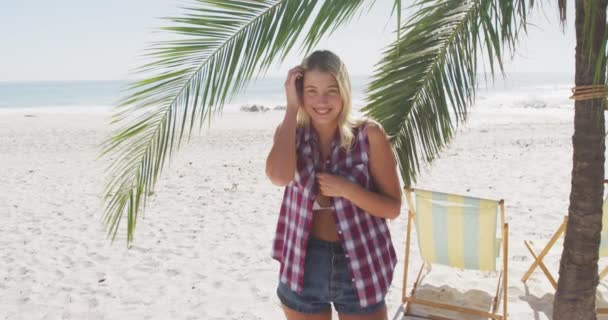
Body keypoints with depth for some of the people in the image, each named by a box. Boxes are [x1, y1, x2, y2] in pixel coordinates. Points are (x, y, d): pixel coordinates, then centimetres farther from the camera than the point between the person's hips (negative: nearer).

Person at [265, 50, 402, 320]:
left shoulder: (369, 134, -9)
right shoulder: (291, 134, -2)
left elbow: (393, 207, -6)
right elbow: (279, 176, -24)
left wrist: (346, 189, -21)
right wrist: (292, 108, -17)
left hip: (360, 267, -2)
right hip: (304, 268, 2)